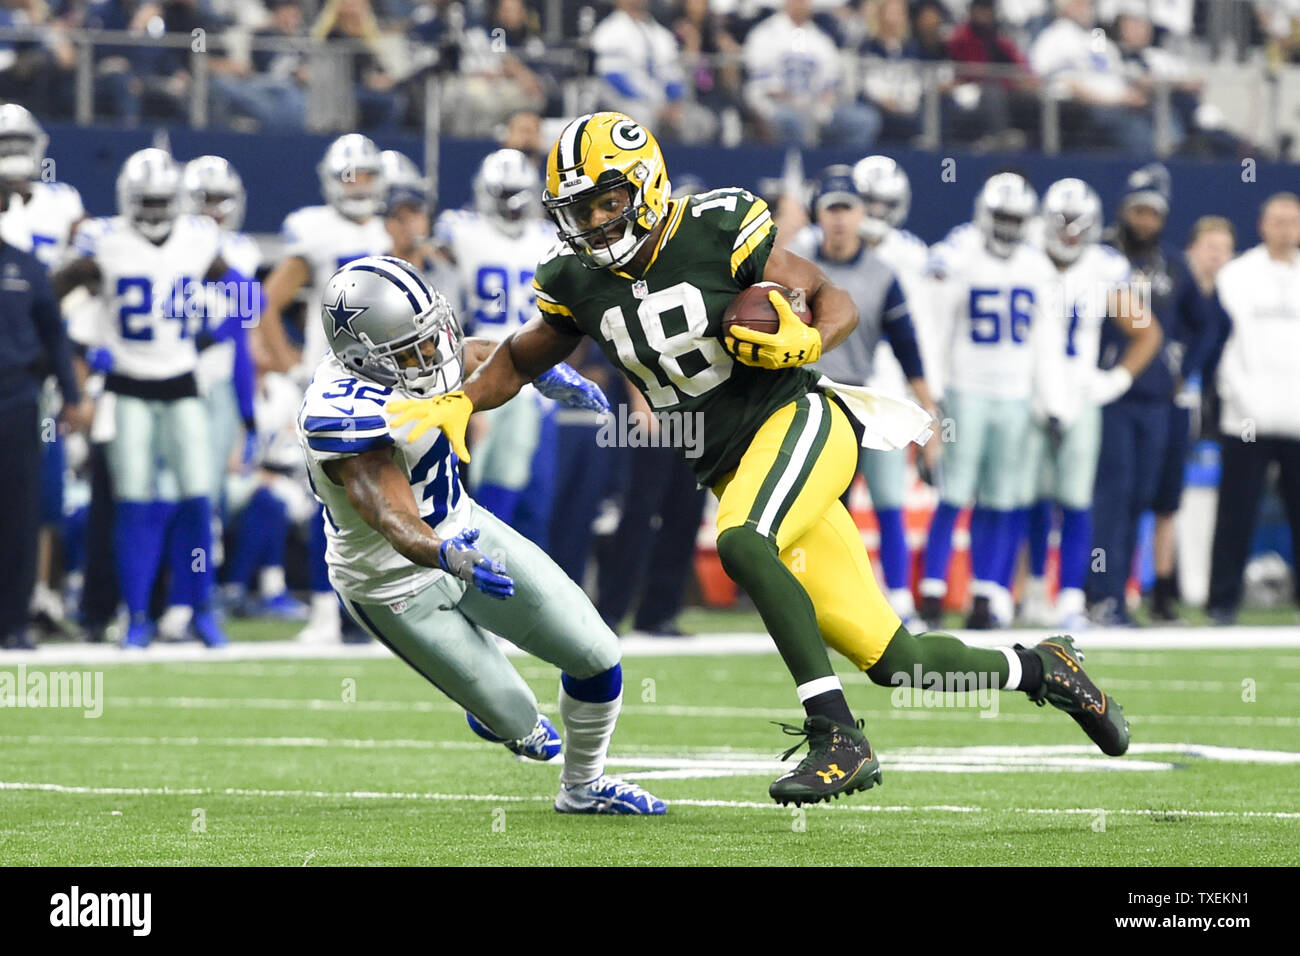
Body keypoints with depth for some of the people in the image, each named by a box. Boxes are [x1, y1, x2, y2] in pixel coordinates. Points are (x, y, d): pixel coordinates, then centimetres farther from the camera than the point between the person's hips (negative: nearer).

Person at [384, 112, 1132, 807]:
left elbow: (838, 304, -6)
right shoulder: (580, 283, 4)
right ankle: (1039, 669, 26)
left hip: (796, 417, -5)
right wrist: (459, 403, 3)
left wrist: (805, 342, -27)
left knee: (742, 544, -36)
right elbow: (522, 361, 20)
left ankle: (838, 738, -31)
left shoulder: (719, 230, -12)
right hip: (730, 467, 5)